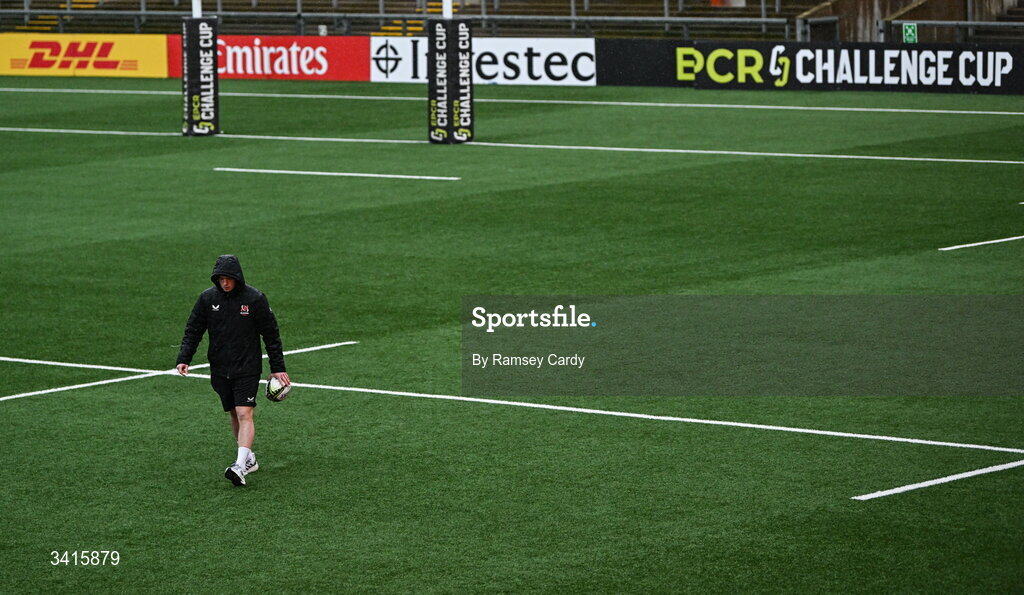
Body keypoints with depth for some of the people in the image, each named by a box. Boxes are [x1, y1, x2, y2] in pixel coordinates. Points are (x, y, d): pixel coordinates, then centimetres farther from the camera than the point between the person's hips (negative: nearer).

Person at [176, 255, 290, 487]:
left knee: (245, 414, -15)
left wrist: (278, 368, -1)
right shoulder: (207, 298, 0)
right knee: (234, 414, 11)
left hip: (247, 369, -4)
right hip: (219, 369, 4)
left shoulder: (255, 298, -8)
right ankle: (249, 459, 26)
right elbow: (193, 330, 6)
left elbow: (271, 334, -1)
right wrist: (184, 359, -8)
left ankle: (240, 466, -25)